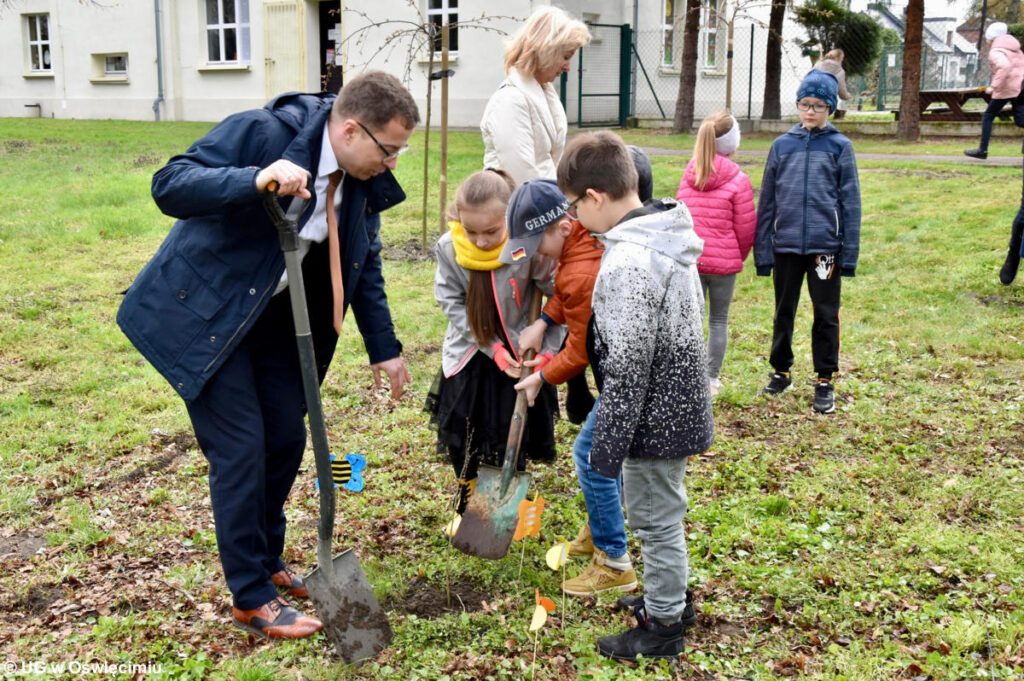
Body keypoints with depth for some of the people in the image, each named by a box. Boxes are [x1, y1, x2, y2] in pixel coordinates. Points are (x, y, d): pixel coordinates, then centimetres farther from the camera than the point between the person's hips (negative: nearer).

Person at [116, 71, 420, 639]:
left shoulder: (365, 181, -3)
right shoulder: (261, 132, -24)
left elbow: (364, 267, 9)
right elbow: (169, 185, -29)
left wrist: (384, 349, 9)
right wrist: (256, 181, -44)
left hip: (276, 318, 7)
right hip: (206, 314, -7)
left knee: (286, 439, 10)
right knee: (240, 448, -6)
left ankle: (266, 563, 33)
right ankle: (252, 597, 10)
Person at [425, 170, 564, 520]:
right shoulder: (449, 248, -18)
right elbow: (453, 304, -11)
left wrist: (546, 351, -17)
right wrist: (492, 348, -18)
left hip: (519, 355, -2)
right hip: (469, 354, 2)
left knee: (514, 438, 5)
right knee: (460, 437, 9)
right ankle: (466, 503, 35)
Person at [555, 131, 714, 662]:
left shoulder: (627, 263, -27)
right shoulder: (672, 238, 3)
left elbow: (627, 369, -25)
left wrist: (608, 444, -17)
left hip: (653, 416, -9)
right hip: (678, 405, 9)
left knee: (655, 519, 7)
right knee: (662, 514, 24)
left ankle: (662, 627, 24)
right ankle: (669, 597, 42)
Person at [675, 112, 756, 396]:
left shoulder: (688, 176, 4)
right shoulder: (738, 180, -9)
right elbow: (745, 227, -5)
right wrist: (738, 256, 13)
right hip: (725, 261, -3)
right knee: (718, 321, 10)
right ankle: (711, 379, 16)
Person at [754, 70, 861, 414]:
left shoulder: (840, 146, 2)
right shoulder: (782, 145, 6)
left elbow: (850, 202, 0)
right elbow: (767, 202, 7)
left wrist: (849, 253, -5)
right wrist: (762, 251, 3)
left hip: (825, 245, -2)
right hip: (786, 245, 2)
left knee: (826, 314, 5)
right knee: (783, 312, 13)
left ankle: (825, 381, 17)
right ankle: (781, 371, 29)